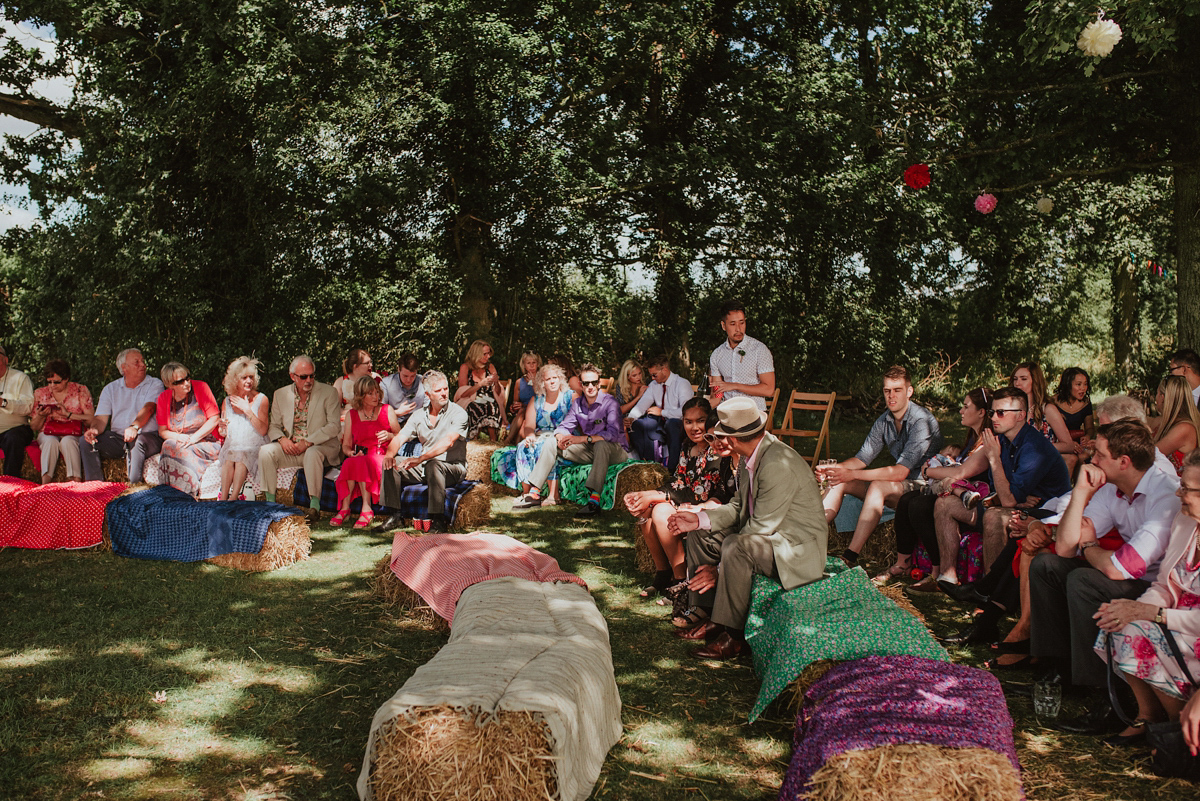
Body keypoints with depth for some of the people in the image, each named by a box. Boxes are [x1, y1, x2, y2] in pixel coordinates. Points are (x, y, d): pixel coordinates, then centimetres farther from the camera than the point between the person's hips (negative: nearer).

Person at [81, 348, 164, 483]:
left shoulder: (155, 384, 4)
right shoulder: (111, 389, 15)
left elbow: (148, 408, -15)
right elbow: (101, 417, 6)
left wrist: (134, 427, -36)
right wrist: (94, 430, -19)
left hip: (148, 436, -4)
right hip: (118, 437, 4)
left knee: (137, 442, -38)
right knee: (86, 441, -17)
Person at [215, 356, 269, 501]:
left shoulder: (261, 399, 0)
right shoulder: (227, 401, 9)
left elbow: (263, 430, -8)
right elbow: (223, 433, 16)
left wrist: (247, 410, -14)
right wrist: (222, 428, -9)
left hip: (254, 447, -2)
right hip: (232, 445, 2)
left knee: (241, 457, -33)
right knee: (230, 458, -30)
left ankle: (233, 498, -36)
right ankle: (223, 498, -34)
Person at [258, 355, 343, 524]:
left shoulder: (329, 392, -3)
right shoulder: (281, 394, 9)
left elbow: (334, 426, -10)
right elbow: (274, 426, 12)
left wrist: (308, 442, -19)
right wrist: (282, 439, -13)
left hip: (320, 447, -4)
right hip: (290, 448, 4)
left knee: (312, 454, -37)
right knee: (265, 451, -22)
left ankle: (314, 507, -32)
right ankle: (270, 502, -13)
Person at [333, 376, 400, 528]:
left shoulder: (387, 410, 10)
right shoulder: (351, 414, 14)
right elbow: (346, 445, 13)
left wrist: (389, 436, -9)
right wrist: (351, 452, -10)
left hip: (381, 457, -2)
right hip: (358, 457, 2)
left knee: (360, 463, -35)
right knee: (350, 462, -34)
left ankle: (345, 508, -34)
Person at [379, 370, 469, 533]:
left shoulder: (458, 413, -11)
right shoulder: (419, 415, 8)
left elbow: (448, 442, -26)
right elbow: (399, 438, 4)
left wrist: (421, 458, -37)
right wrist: (390, 454, -20)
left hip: (453, 467, -6)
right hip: (425, 467, 6)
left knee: (433, 465, -37)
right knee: (390, 464, -8)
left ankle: (439, 520, -29)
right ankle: (396, 515, -3)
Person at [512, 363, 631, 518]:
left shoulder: (610, 402, -16)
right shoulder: (578, 403, 5)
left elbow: (613, 433, -29)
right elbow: (564, 426, 7)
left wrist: (582, 438, -35)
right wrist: (561, 437, -19)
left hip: (615, 450, -6)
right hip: (591, 451, 7)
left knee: (601, 444, -41)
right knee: (551, 443, -3)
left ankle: (594, 500, -52)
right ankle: (534, 494, -5)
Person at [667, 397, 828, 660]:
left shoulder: (778, 464, -27)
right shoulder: (752, 457, 3)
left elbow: (761, 527, -26)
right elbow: (738, 508, 9)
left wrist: (720, 569, -23)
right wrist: (700, 518, -6)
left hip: (798, 548, -10)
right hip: (768, 534, 10)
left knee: (736, 546, -34)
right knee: (700, 537, 7)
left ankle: (733, 634, -20)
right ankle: (711, 617, 6)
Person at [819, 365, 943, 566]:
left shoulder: (922, 421, -20)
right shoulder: (884, 421, 5)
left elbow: (900, 472, -28)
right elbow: (862, 459, 6)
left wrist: (852, 474, -31)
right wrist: (832, 468, -14)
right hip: (895, 486, 8)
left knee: (878, 486, -36)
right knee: (838, 482, -7)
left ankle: (850, 558, -40)